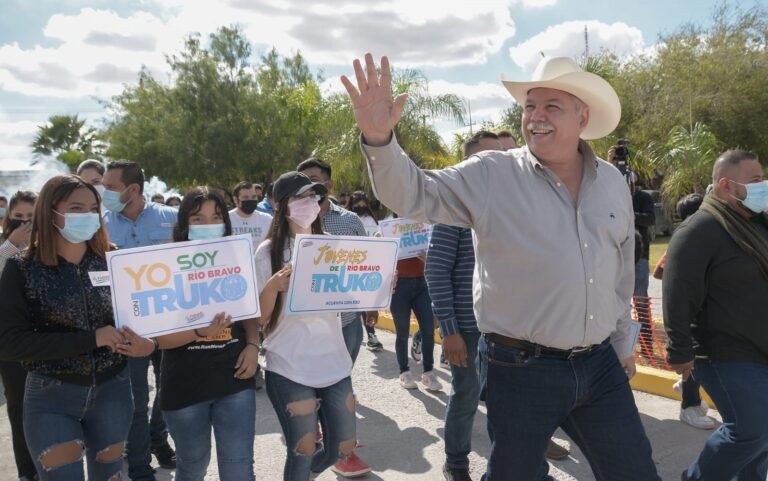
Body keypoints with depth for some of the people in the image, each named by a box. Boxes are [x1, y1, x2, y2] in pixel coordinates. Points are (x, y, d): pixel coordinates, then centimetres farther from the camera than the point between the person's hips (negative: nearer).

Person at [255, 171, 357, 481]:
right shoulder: (269, 252, -6)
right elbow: (259, 317, -8)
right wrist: (273, 285, -26)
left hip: (334, 363, 5)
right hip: (290, 369, -4)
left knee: (342, 448, 14)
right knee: (302, 452, 4)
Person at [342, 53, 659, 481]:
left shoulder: (613, 182, 6)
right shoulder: (490, 176, -8)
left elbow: (623, 272, 15)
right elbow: (414, 193, -17)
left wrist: (623, 344, 21)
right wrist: (379, 139, -34)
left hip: (600, 365, 4)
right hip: (520, 369, -4)